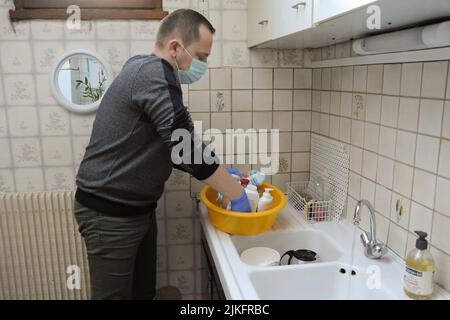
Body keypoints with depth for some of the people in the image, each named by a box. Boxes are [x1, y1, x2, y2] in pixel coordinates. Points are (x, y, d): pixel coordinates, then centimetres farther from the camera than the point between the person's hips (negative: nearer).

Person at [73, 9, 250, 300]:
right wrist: (237, 194, -15)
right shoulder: (153, 72, -20)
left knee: (144, 291, 18)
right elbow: (188, 149, -26)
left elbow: (175, 151, 15)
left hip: (137, 208, 9)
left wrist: (222, 175, 8)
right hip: (110, 214, -9)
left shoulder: (148, 74, 12)